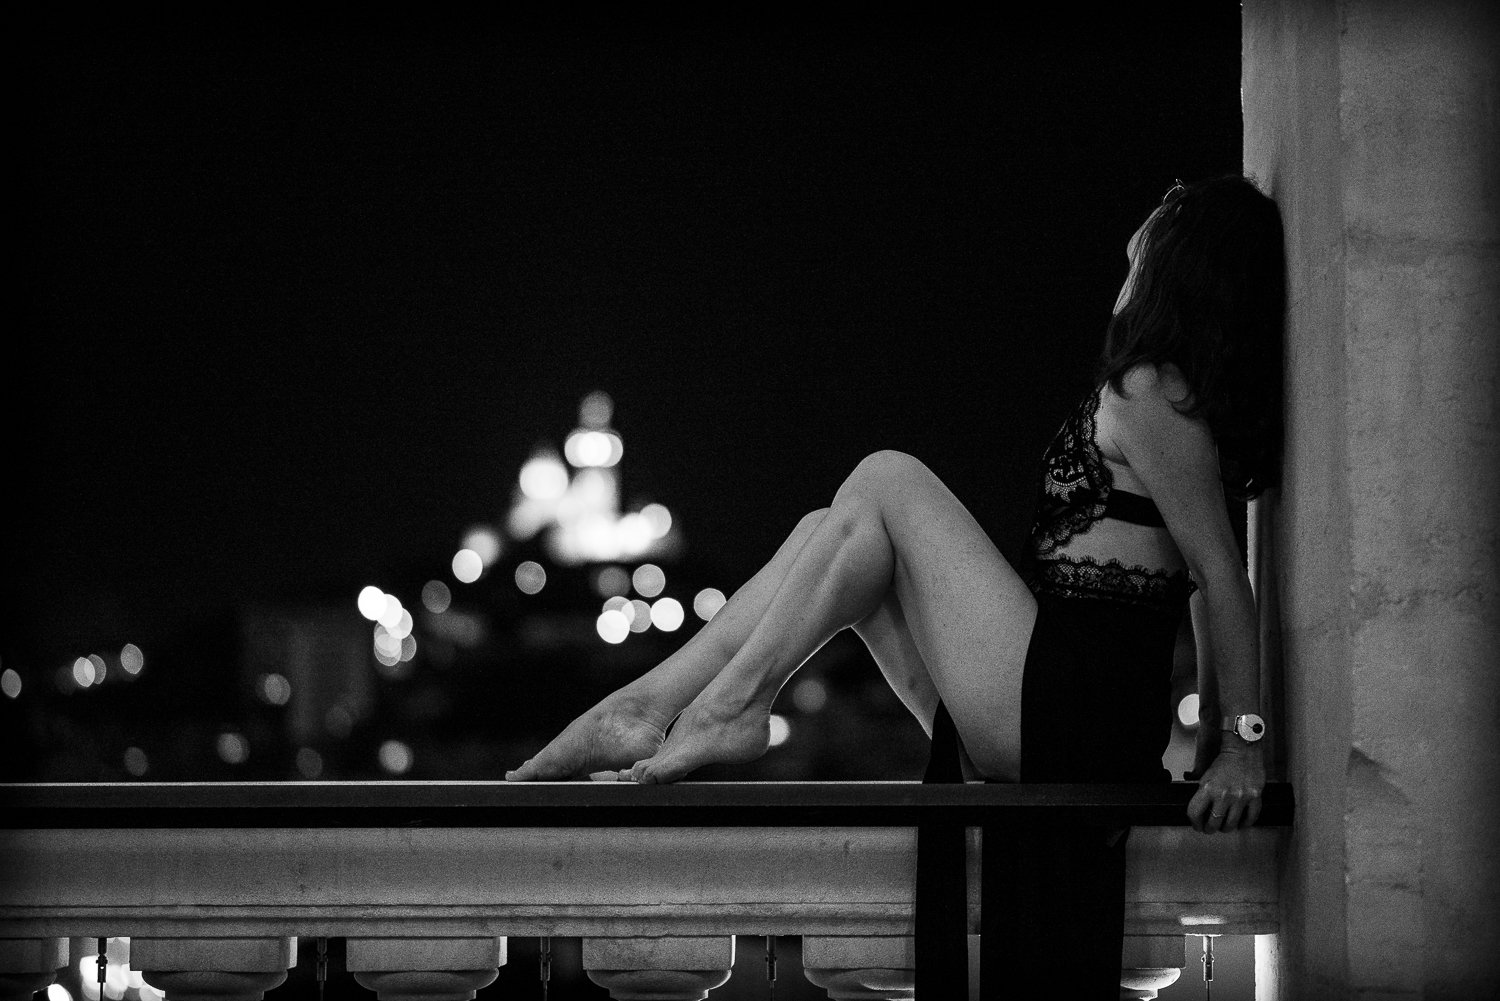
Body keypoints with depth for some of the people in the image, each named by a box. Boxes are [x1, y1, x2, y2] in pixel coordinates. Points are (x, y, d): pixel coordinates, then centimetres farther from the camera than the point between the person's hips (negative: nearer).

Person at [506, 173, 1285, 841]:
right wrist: (1213, 744, 21)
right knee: (831, 532, 8)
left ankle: (734, 705, -9)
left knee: (885, 483, -8)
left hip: (1065, 709, -10)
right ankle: (643, 707, -2)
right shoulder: (1173, 390, 20)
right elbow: (1207, 580, 21)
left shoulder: (1148, 389, -10)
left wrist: (1242, 747, -15)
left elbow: (1222, 570, -14)